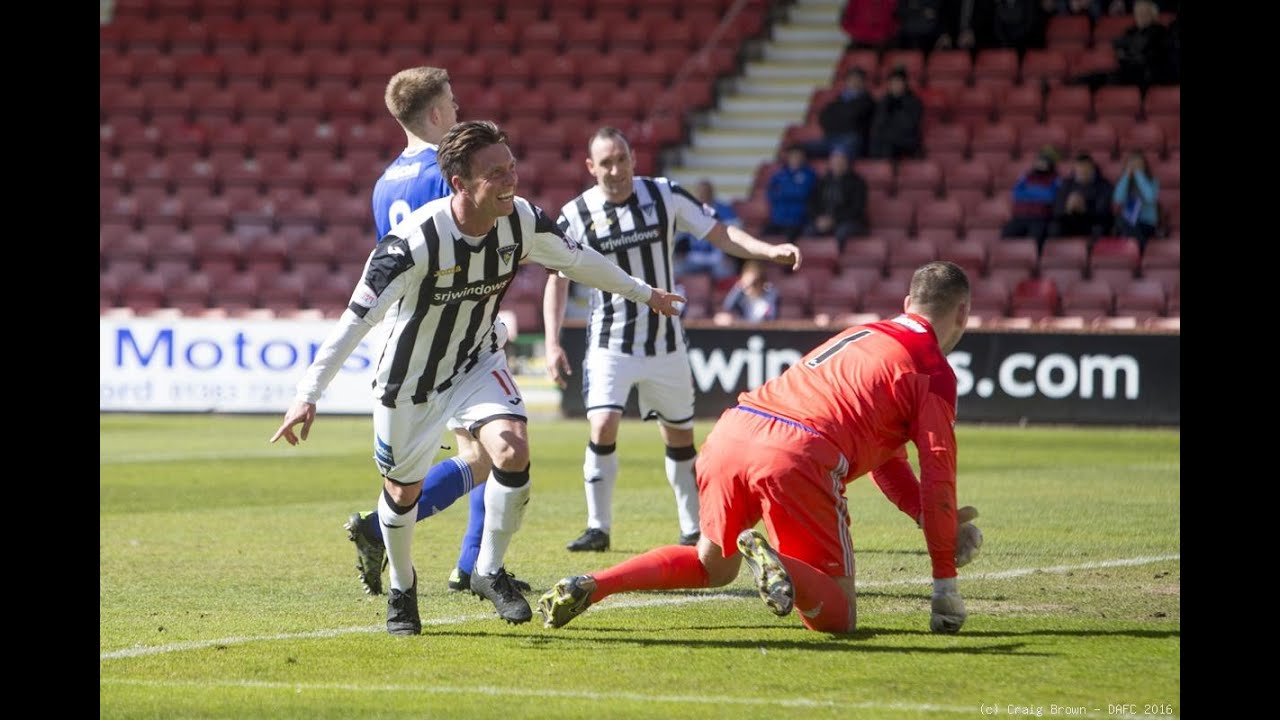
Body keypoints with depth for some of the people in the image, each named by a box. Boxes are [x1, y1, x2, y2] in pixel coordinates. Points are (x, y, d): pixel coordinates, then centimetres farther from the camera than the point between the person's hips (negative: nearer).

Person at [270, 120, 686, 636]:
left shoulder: (523, 221, -17)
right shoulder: (415, 241, -33)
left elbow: (578, 260, 5)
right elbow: (356, 319, -31)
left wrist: (642, 293, 19)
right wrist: (308, 395, -35)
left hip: (476, 364, 3)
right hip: (409, 380, -3)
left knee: (513, 451, -21)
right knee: (403, 490, 12)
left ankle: (489, 572, 0)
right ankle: (401, 588, 41)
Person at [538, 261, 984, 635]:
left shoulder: (860, 335, 32)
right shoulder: (934, 371, 8)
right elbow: (938, 471, 4)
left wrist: (926, 515, 28)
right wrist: (945, 581, 10)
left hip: (731, 433, 7)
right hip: (800, 456, -7)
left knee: (712, 566, 30)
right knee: (838, 617, 2)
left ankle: (590, 586, 9)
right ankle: (775, 565, -30)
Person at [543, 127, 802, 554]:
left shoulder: (666, 196, -4)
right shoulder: (576, 215, -7)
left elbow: (720, 234, -2)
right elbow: (558, 279, 0)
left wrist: (770, 251, -18)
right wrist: (552, 345, -7)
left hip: (665, 342, 2)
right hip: (609, 344, -2)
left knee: (680, 436, 9)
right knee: (603, 427, -18)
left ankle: (694, 528, 22)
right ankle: (598, 528, -7)